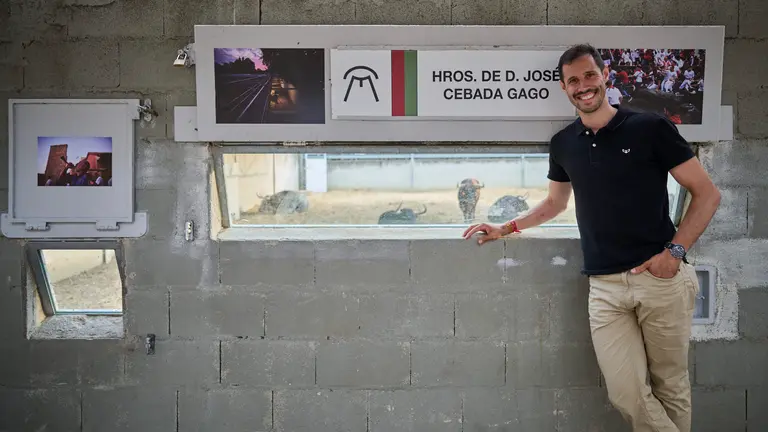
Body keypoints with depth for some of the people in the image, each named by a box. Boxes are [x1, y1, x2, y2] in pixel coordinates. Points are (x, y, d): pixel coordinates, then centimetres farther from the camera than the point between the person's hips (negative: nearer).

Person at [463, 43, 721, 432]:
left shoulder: (651, 128, -1)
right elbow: (554, 203, 27)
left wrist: (675, 251, -10)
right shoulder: (563, 144, 11)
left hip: (661, 279, -2)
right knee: (627, 395, -6)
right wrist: (505, 229, 19)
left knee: (670, 389, 6)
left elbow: (707, 194, 1)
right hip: (605, 287, 3)